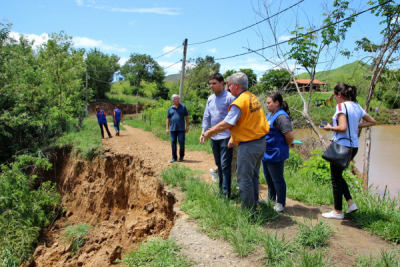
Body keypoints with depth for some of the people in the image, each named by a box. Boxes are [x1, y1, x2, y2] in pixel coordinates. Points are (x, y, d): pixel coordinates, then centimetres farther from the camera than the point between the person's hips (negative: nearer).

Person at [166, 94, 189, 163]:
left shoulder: (183, 107, 5)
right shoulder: (170, 108, 9)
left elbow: (187, 117, 7)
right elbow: (168, 119, 12)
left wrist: (187, 126, 1)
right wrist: (167, 128, 5)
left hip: (181, 129, -2)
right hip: (173, 129, 2)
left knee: (181, 142, -4)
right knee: (173, 143, 3)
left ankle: (181, 157, 12)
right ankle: (174, 157, 12)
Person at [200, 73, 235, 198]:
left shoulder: (230, 97, -11)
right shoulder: (210, 99, 10)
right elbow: (206, 117, 15)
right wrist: (203, 132, 8)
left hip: (226, 137, -7)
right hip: (213, 137, 7)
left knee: (225, 165, -5)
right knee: (218, 164, 16)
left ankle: (226, 193, 4)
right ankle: (221, 188, 29)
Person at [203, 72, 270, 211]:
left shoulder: (239, 102, -19)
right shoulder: (253, 98, 9)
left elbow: (225, 124, -19)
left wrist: (210, 132, -5)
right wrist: (234, 136, 19)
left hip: (249, 145, -9)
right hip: (261, 142, 9)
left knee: (244, 179, 2)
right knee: (253, 176, 20)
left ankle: (248, 210, 12)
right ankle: (254, 205, 32)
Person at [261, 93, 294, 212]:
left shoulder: (281, 116, -21)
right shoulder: (270, 115, 10)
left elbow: (290, 136, -26)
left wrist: (286, 146, -8)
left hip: (275, 154, -10)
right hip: (266, 153, 10)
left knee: (277, 180, 4)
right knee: (269, 179, 21)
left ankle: (280, 203, 19)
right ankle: (271, 199, 38)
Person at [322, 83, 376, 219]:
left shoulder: (341, 106, -15)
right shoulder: (356, 106, 9)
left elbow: (342, 128, -25)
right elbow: (372, 121, 16)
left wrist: (330, 128, -8)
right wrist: (356, 126, 13)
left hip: (341, 146, -8)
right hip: (354, 146, 8)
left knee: (336, 178, 5)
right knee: (338, 175, 24)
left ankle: (338, 212, 15)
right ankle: (351, 203, 17)